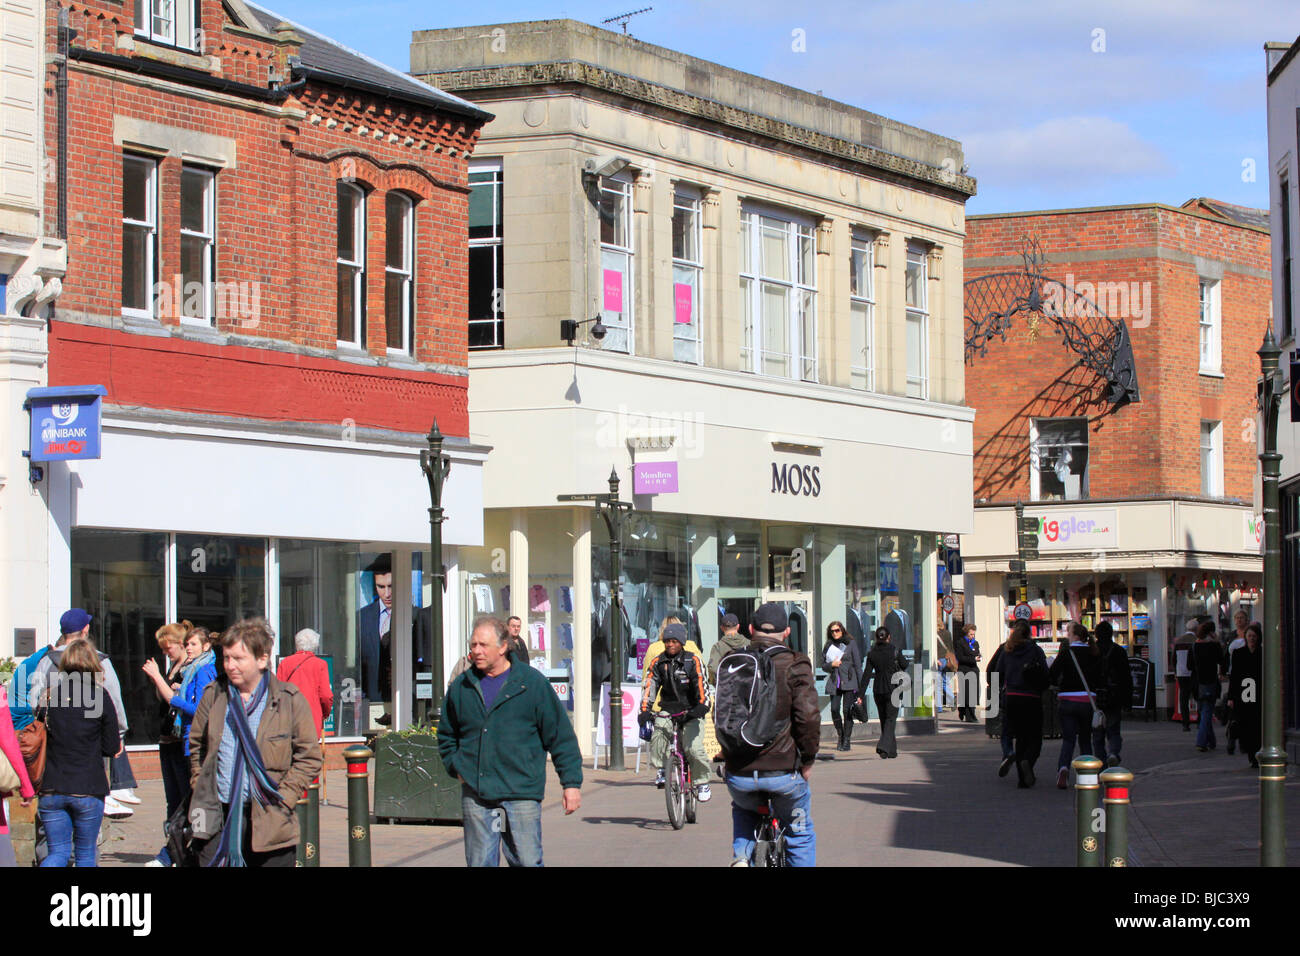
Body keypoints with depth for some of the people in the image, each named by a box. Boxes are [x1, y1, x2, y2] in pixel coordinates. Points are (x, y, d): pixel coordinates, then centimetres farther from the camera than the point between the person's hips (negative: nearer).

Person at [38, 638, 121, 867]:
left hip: (52, 790, 2)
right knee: (85, 853, 11)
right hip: (88, 788, -2)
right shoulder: (99, 695, -6)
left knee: (58, 852, 7)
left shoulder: (51, 693, 1)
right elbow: (111, 747, -2)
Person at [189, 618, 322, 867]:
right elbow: (196, 745, 20)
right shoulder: (213, 695, 6)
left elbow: (310, 757, 0)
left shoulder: (289, 700, -3)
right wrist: (199, 787, 8)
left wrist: (282, 798, -8)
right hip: (218, 818, 2)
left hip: (268, 820, -2)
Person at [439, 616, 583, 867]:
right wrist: (457, 768, 12)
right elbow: (446, 735, 26)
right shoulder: (461, 687, 10)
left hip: (521, 794, -3)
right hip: (475, 795, 3)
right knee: (479, 863, 5)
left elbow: (561, 736, 1)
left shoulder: (532, 683, 0)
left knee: (527, 861, -3)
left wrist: (571, 783, -2)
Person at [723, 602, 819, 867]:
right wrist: (807, 760, -1)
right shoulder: (794, 665, -6)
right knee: (800, 835, 18)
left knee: (744, 811, 34)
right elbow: (808, 716, -14)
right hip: (784, 769, -3)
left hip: (739, 773, 3)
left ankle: (741, 855, 11)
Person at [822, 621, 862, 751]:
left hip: (849, 681, -3)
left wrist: (861, 685, -2)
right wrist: (831, 664, -7)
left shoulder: (851, 643, 4)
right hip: (834, 682, 3)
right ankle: (841, 735, 12)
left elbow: (858, 664, 3)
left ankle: (847, 740, 0)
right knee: (834, 710, -8)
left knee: (847, 710, -8)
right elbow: (823, 664, 16)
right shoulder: (828, 646, 12)